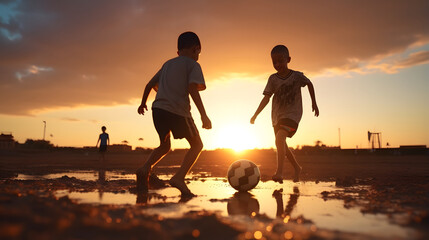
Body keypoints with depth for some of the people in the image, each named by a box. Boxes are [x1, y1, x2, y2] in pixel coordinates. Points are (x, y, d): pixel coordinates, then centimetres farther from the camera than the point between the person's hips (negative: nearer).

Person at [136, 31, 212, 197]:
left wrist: (143, 103, 42)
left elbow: (150, 85, 26)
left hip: (158, 108, 6)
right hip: (178, 111, -6)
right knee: (197, 145, 11)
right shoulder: (193, 65, 4)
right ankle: (179, 177, -8)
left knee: (165, 145, 24)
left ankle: (145, 168, -2)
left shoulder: (167, 64, 23)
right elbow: (193, 88, -13)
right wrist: (203, 115, -19)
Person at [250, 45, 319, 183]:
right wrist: (255, 115, -15)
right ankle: (297, 168, 37)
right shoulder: (273, 79, -2)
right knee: (282, 146, 14)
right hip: (277, 116, 5)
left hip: (292, 114, -5)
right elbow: (266, 98, -6)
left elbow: (309, 83, 13)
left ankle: (279, 172, -29)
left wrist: (314, 103, 16)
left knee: (279, 138, -29)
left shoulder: (297, 76, -6)